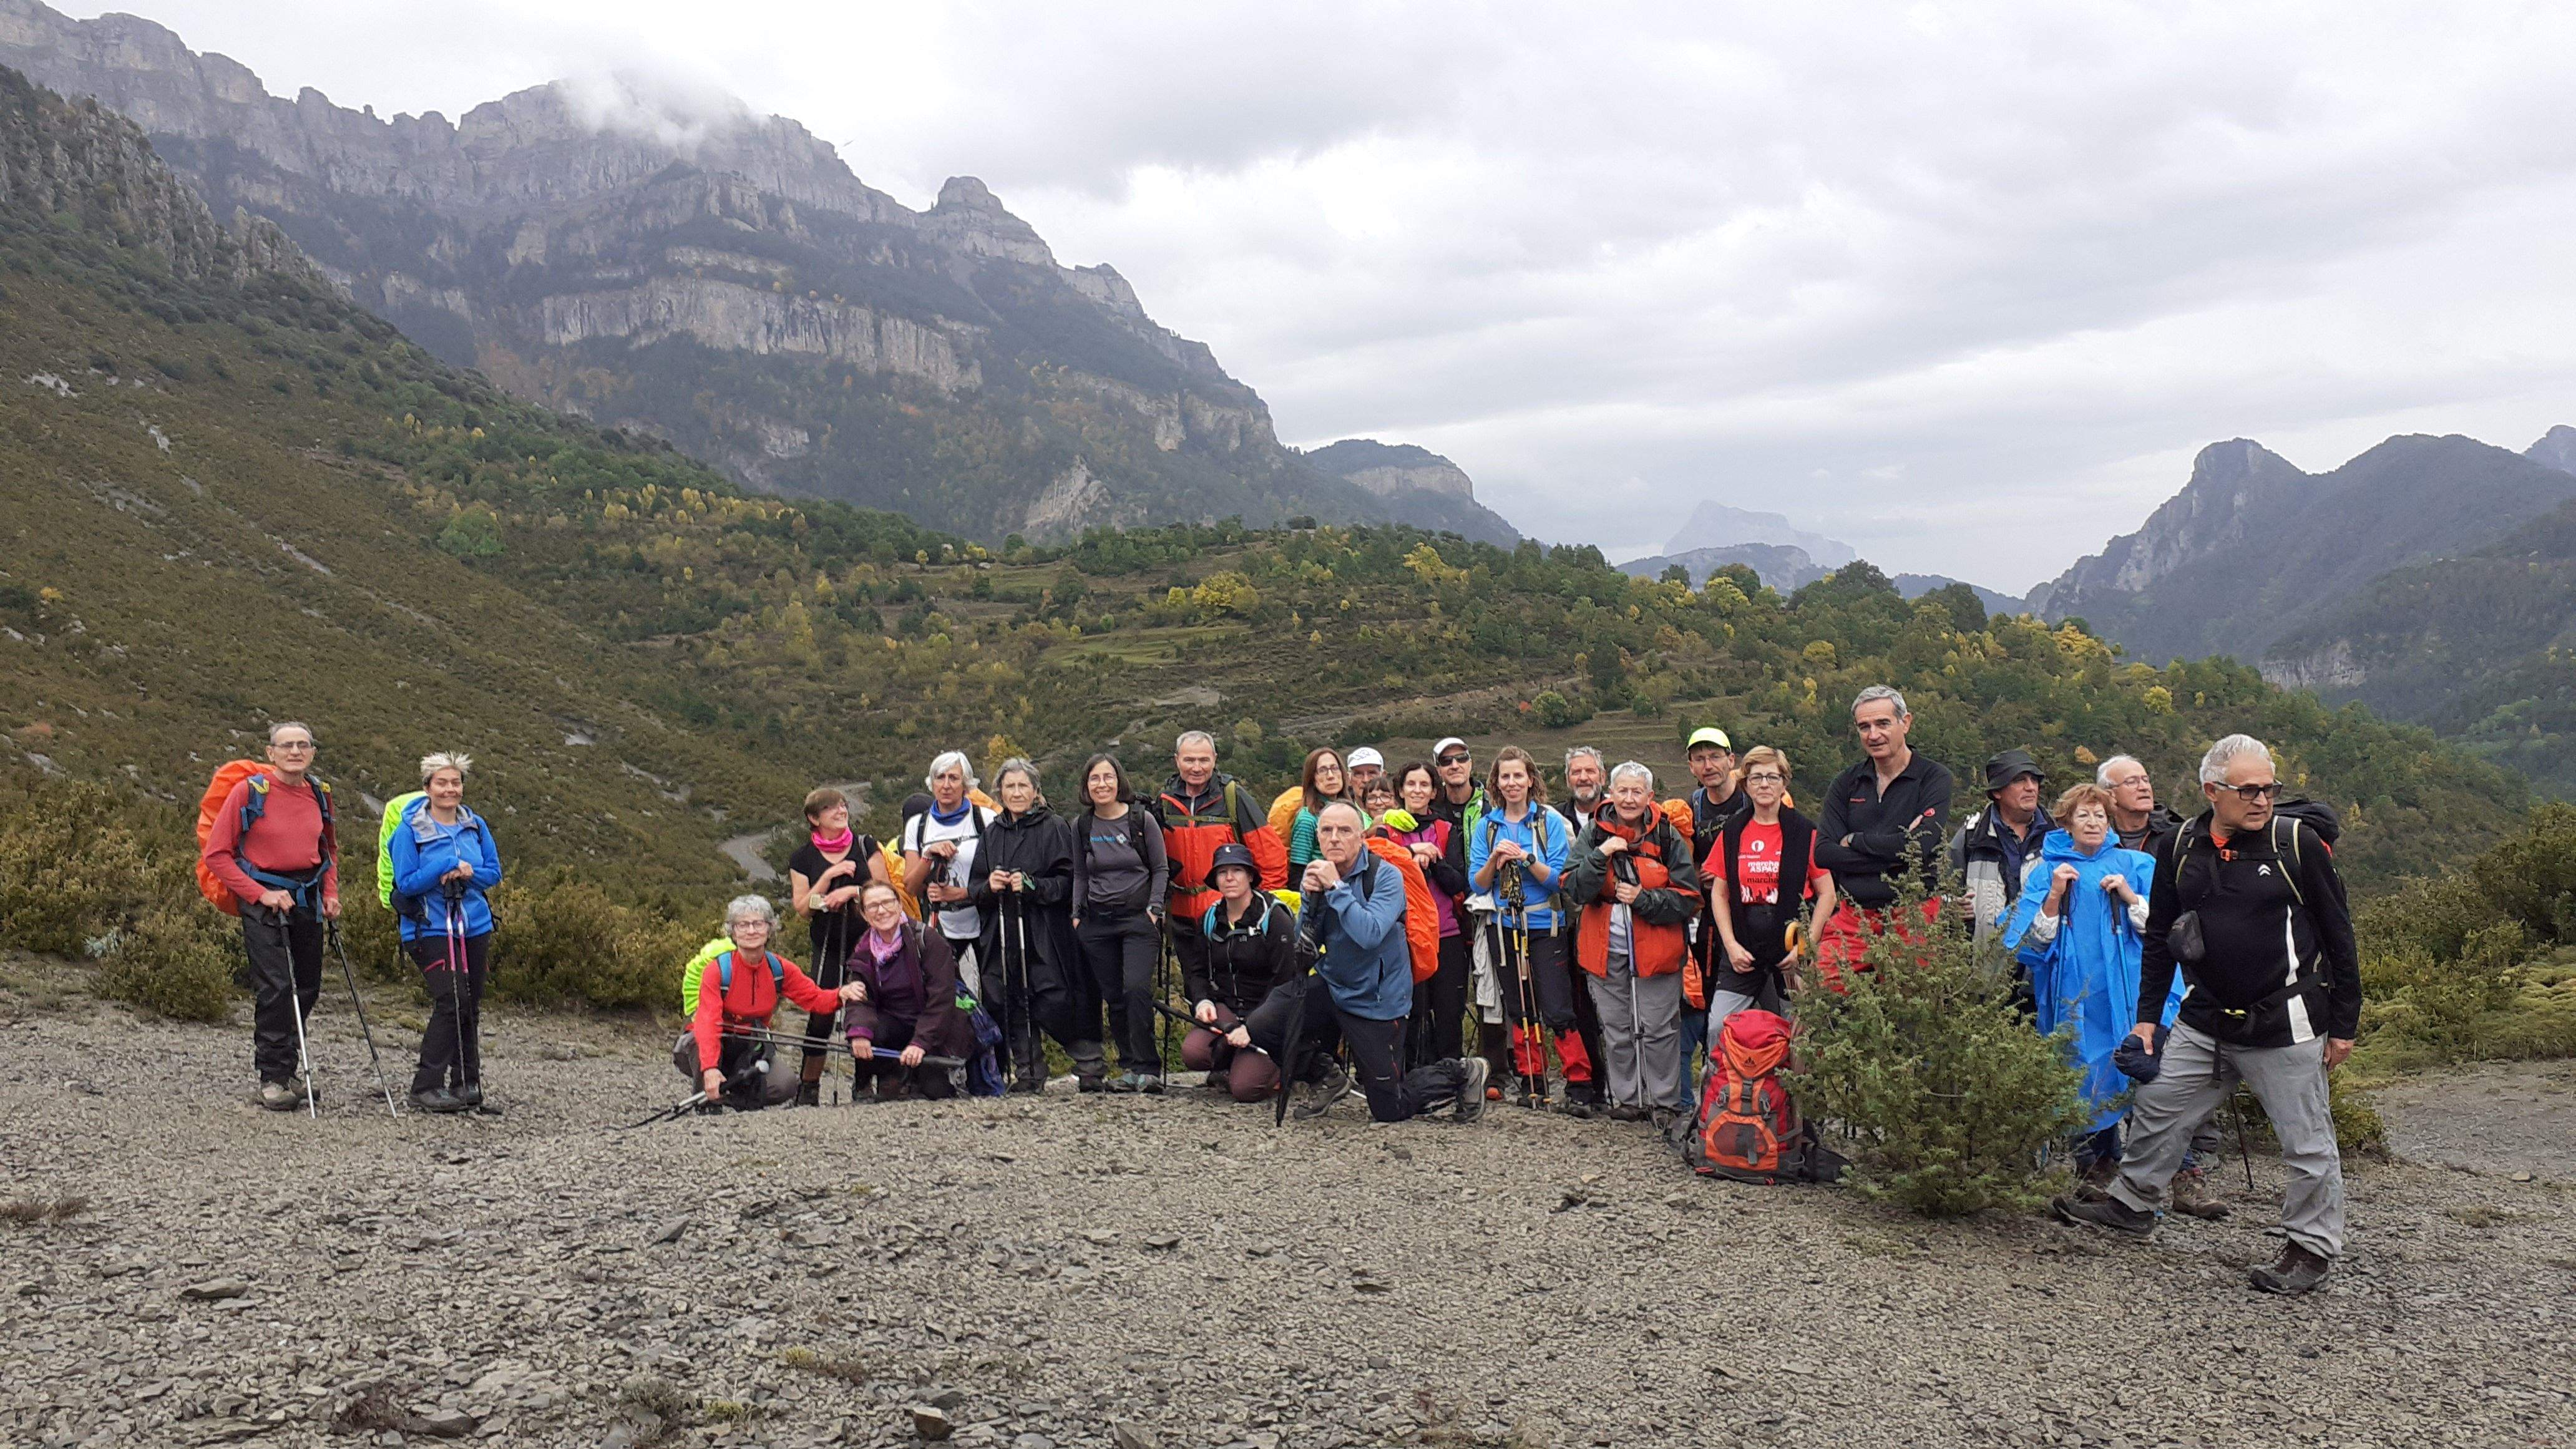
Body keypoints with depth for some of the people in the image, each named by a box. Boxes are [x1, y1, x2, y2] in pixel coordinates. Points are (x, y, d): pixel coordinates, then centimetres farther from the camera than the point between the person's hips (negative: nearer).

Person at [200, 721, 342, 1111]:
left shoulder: (320, 795, 7)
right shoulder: (249, 791, -10)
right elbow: (217, 855, -9)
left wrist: (331, 895, 8)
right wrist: (260, 893, -16)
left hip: (308, 899, 6)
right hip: (264, 899, -6)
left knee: (307, 988, 11)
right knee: (275, 987, -12)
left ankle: (283, 1063, 29)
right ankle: (273, 1078, -2)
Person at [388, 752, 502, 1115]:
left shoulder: (476, 826, 8)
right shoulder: (410, 830, -6)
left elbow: (493, 872, 10)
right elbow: (406, 883, -10)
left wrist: (467, 874, -11)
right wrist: (449, 865, -18)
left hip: (475, 928, 5)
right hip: (431, 931, -5)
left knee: (471, 1006, 8)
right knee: (450, 1002, -17)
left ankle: (467, 1084, 19)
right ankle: (426, 1087, -9)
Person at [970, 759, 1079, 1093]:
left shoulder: (1054, 828, 1)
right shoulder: (992, 833, 16)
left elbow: (1067, 882, -6)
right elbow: (975, 888, 17)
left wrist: (1032, 886, -19)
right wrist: (989, 886, -5)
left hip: (1045, 934, -5)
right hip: (1001, 934, 5)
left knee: (1054, 1002, -10)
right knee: (1010, 1006, 2)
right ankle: (1028, 1074, 12)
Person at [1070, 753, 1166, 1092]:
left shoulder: (1142, 820, -1)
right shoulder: (1081, 826, 8)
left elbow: (1161, 869, 4)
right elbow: (1080, 876, 16)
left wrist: (1154, 909, -5)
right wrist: (1076, 914, 6)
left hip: (1138, 918, -3)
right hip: (1097, 922, 4)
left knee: (1136, 989, -17)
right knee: (1112, 996, 2)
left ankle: (1146, 1069, -13)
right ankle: (1130, 1067, 8)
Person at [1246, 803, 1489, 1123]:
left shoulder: (1386, 877, -17)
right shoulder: (1316, 876, 0)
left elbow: (1370, 935, -33)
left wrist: (1337, 887, -29)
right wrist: (1310, 899, -15)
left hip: (1376, 998, -5)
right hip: (1331, 986, 5)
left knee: (1388, 1111, 0)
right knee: (1258, 1027, -13)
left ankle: (1461, 1074, 26)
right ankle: (1322, 1066, 15)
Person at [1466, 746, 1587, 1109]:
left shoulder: (1550, 821, -3)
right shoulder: (1486, 825, 6)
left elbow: (1559, 878, -8)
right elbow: (1478, 883, 2)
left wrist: (1526, 858, -22)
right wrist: (1495, 860, -16)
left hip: (1545, 926, -4)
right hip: (1505, 926, 4)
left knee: (1557, 1011, -10)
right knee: (1519, 1010, 10)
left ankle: (1580, 1087, -4)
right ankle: (1531, 1083, 19)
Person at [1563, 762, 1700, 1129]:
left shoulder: (1668, 837, -2)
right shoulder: (1594, 833, 3)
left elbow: (1688, 898, -3)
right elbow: (1574, 889, -6)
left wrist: (1645, 899, -16)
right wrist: (1600, 856, -20)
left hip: (1656, 948, -2)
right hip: (1606, 950, 2)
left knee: (1659, 1029, 1)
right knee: (1616, 1029, 10)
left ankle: (1665, 1102, 13)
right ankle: (1626, 1099, 22)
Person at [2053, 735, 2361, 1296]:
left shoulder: (2297, 841, -9)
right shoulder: (2183, 846, 2)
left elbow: (2338, 935, -3)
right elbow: (2159, 935, 12)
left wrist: (2344, 1024, -3)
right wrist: (2147, 1016, 10)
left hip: (2286, 1024, -4)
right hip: (2205, 1021, 5)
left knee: (2307, 1142, 4)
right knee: (2157, 1108, 12)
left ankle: (2312, 1249, 19)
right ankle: (2132, 1204, 31)